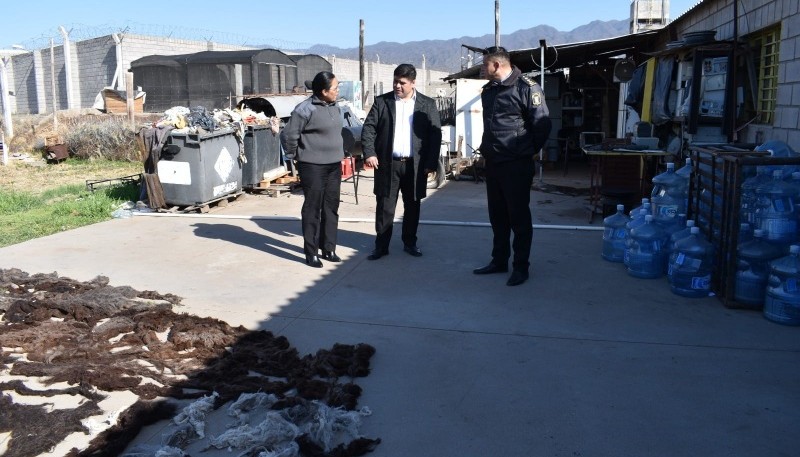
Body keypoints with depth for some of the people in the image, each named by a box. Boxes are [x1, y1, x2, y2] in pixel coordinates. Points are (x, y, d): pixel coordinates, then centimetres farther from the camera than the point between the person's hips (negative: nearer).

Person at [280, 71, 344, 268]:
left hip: (334, 166, 7)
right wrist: (294, 156, -3)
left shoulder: (334, 107, 9)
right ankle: (311, 253, 10)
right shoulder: (305, 109, -16)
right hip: (313, 167, -7)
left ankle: (329, 249, 23)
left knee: (331, 209, 12)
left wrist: (340, 153, 15)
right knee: (312, 210, 1)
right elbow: (288, 135, -13)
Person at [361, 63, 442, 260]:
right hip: (387, 164, 0)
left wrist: (431, 162, -6)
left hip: (415, 165, 1)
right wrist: (369, 153, -12)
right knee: (384, 206, 3)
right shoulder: (381, 101, 5)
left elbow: (435, 134, 1)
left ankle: (410, 243, 25)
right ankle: (381, 245, 13)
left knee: (412, 206, 11)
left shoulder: (427, 104, 4)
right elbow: (368, 128, 2)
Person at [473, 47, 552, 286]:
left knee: (519, 217, 1)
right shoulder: (488, 90, 12)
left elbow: (542, 124, -12)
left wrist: (527, 150, -3)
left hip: (516, 165, -8)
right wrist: (487, 149, 15)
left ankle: (521, 266, 11)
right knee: (497, 215, 14)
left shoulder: (526, 88, -12)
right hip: (493, 163, 8)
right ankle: (499, 261, 26)